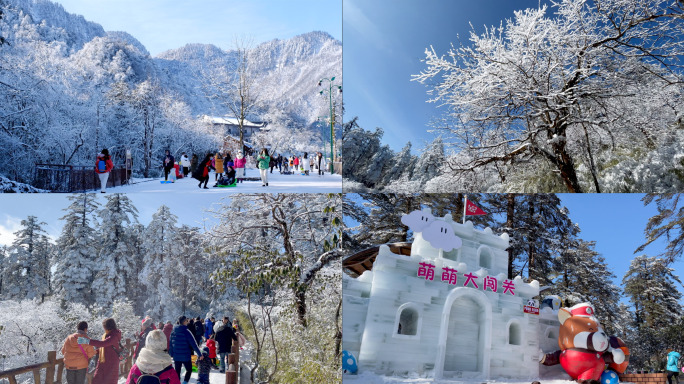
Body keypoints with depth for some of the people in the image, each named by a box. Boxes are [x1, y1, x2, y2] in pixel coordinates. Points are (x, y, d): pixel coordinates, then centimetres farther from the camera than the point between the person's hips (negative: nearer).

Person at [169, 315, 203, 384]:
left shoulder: (173, 332, 0)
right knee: (189, 370, 13)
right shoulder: (186, 332, -16)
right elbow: (193, 344, -14)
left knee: (177, 372, 14)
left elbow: (170, 344, 8)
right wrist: (200, 354, -7)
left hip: (176, 356, 4)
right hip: (186, 356, -4)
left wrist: (171, 354, 18)